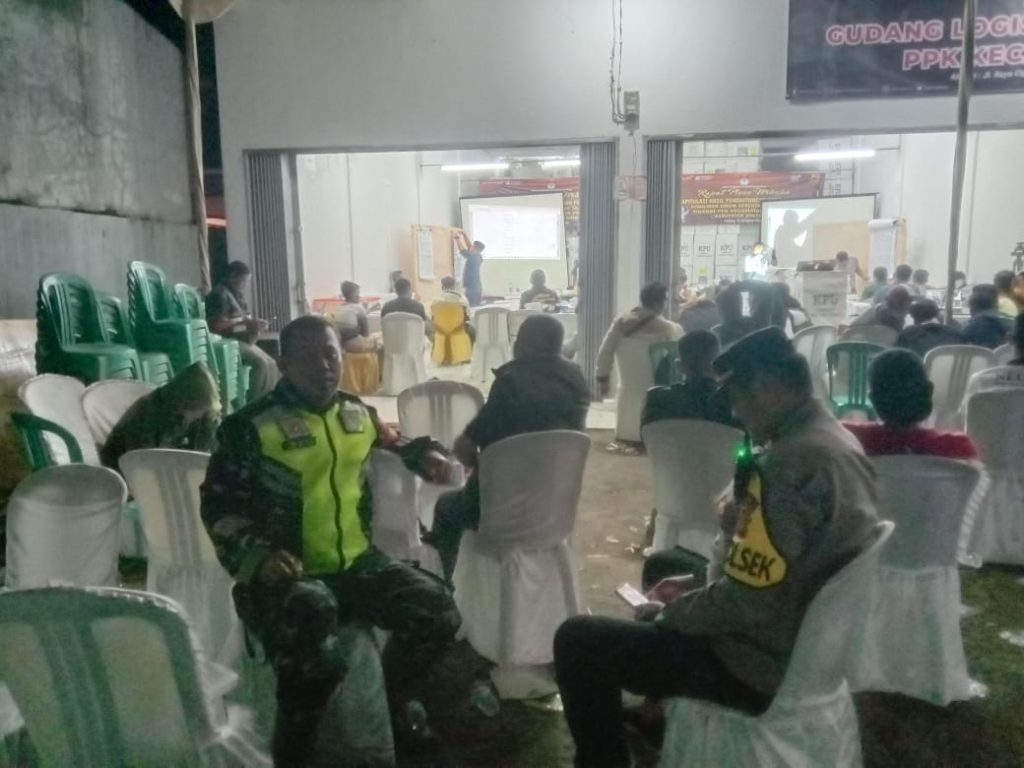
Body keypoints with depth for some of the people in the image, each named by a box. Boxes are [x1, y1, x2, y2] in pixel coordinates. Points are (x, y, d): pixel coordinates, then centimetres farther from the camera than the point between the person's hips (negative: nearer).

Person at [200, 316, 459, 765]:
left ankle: (391, 699, 22)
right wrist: (256, 555, -21)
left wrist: (423, 454, 13)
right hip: (286, 576, -5)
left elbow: (389, 445, 33)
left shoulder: (358, 414, 9)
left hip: (357, 563, 5)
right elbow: (219, 509, -4)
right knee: (312, 657, -35)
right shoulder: (250, 427, -7)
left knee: (436, 611, -9)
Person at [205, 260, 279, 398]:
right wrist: (246, 325, -23)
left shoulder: (237, 294, 14)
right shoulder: (220, 295, -15)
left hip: (242, 340, 9)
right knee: (261, 363, -25)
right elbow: (217, 327, -23)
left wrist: (253, 323, 1)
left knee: (271, 364, -4)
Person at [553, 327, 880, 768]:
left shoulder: (791, 462, -28)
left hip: (768, 665, -10)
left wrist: (671, 611, -10)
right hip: (809, 640, 10)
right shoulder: (834, 438, 4)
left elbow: (746, 605, -27)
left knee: (576, 640, -8)